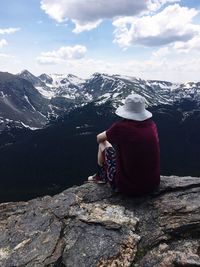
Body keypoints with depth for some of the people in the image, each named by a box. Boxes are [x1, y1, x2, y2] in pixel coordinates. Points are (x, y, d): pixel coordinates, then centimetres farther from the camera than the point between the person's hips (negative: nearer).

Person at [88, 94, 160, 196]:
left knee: (103, 144, 12)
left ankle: (101, 176, 38)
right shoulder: (152, 125, -3)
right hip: (153, 184, 5)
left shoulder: (120, 127, -17)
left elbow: (99, 138, 3)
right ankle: (101, 176, 44)